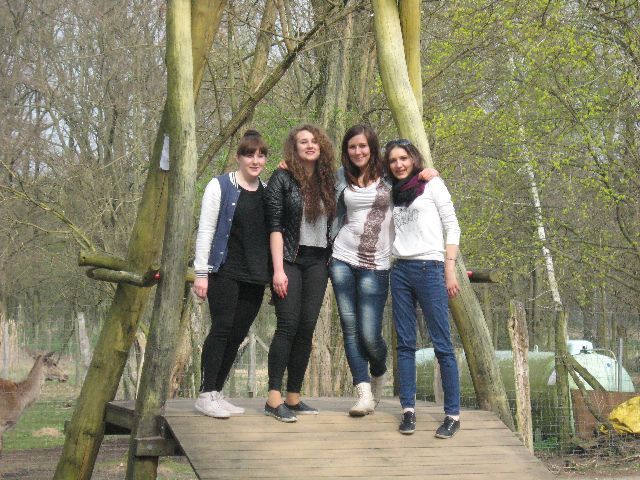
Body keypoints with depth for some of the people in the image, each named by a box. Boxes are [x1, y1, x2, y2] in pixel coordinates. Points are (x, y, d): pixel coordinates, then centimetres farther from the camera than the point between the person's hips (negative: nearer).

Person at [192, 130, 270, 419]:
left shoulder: (267, 191, 13)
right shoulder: (220, 186, 0)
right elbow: (205, 229, -3)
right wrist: (201, 272, -9)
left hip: (255, 276, 5)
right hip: (225, 272, -5)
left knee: (238, 334, 4)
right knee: (222, 328, -11)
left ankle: (216, 394, 11)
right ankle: (206, 394, -5)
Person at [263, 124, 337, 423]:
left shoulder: (327, 181, 12)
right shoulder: (282, 179, -2)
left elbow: (333, 223, 17)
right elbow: (274, 226, -8)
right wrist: (278, 269, -14)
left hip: (317, 262, 5)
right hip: (289, 260, -5)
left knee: (307, 328, 2)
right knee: (288, 325, -11)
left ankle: (294, 398, 8)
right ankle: (274, 398, -9)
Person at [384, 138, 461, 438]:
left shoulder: (432, 185, 4)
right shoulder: (393, 193, 18)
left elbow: (452, 228, 0)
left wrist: (450, 272, -7)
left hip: (429, 268, -5)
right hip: (400, 270, 5)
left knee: (442, 344, -7)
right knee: (405, 343, 2)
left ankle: (453, 414, -4)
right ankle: (408, 409, 5)